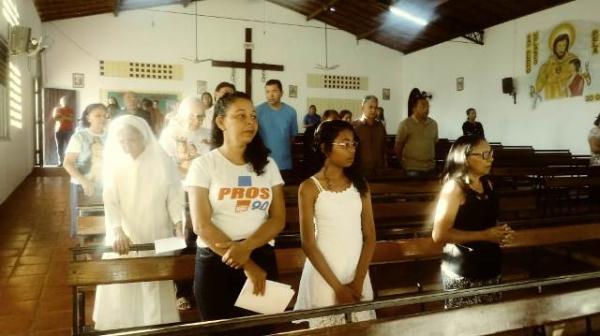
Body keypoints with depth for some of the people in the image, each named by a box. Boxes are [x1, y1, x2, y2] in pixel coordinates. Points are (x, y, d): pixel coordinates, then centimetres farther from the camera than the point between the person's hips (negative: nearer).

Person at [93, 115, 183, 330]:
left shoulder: (162, 162, -6)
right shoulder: (114, 163, -3)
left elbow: (174, 196, -4)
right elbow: (110, 201, -10)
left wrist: (179, 227, -17)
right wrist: (118, 232, -24)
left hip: (155, 237, -1)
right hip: (124, 236, 1)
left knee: (154, 286, 7)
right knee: (122, 287, 6)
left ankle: (155, 326, 23)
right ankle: (118, 328, 24)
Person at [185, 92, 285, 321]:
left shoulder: (267, 164, 6)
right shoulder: (203, 165, -5)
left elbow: (278, 219, 0)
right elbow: (202, 226, -11)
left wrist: (247, 247, -18)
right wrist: (246, 265, -12)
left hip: (262, 258, 3)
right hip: (216, 262, -2)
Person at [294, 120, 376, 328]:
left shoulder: (360, 185, 4)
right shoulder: (309, 188, -7)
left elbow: (370, 237, 3)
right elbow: (308, 244, -9)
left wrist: (358, 280, -7)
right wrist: (337, 286, -10)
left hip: (358, 274, 3)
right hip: (324, 275, -3)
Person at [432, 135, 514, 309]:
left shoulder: (487, 184, 7)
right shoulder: (454, 187, -16)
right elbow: (439, 234, -21)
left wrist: (500, 232, 1)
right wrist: (484, 235, -20)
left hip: (490, 266, 7)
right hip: (463, 273, -7)